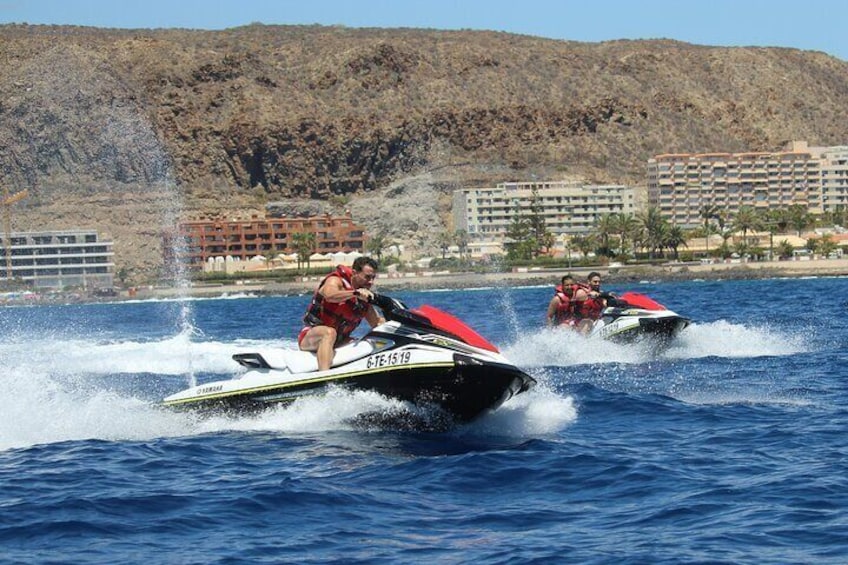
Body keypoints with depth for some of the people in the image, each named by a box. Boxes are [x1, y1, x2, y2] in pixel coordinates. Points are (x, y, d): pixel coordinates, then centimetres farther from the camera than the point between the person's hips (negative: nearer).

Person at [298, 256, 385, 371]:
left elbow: (377, 322, 11)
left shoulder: (365, 296, 8)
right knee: (330, 332, -39)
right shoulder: (335, 280, -13)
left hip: (338, 343, 8)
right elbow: (330, 295, -37)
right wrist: (355, 293, -48)